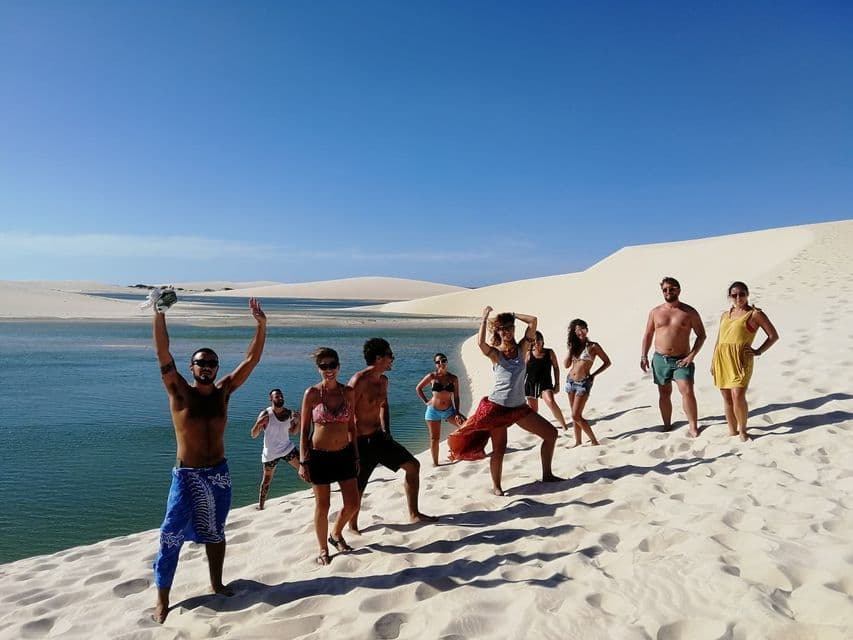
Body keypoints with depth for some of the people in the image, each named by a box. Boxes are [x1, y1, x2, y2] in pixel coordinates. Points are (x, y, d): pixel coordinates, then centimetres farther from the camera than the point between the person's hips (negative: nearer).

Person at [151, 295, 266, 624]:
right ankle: (162, 600, 12)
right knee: (171, 537, 0)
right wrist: (159, 315, -27)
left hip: (219, 473, 3)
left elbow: (252, 359, -2)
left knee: (215, 533, 17)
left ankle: (216, 583, 33)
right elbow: (163, 354, -19)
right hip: (187, 476, -3)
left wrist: (261, 325, -10)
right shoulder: (179, 391, -7)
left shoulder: (223, 391, 1)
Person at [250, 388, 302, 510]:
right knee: (267, 480, 8)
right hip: (270, 453, -3)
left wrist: (298, 421, -7)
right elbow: (253, 435, -15)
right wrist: (258, 424, -35)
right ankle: (260, 505, 21)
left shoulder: (288, 413, -1)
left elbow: (292, 431, 12)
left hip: (287, 448, 3)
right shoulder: (265, 414, -15)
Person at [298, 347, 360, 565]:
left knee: (353, 504, 7)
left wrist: (356, 455, 9)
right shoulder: (312, 393, -9)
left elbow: (351, 427, 8)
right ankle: (323, 549, 28)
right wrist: (303, 461, -8)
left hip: (344, 453, 3)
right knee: (322, 506, 6)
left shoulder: (348, 392, 0)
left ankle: (336, 534, 36)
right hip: (319, 455, -3)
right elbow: (304, 430, -5)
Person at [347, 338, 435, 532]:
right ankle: (352, 526, 23)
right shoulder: (358, 381, -21)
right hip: (361, 442, -9)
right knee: (357, 488, 0)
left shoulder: (383, 381, 7)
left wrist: (386, 431, 17)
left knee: (413, 465, 10)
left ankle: (414, 514, 22)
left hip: (379, 437, 9)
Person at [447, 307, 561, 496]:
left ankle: (547, 475, 19)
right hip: (497, 407, -5)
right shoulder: (495, 353, -6)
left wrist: (513, 315, 2)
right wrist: (484, 317, -16)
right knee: (499, 449, -1)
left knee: (551, 433, 5)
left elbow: (533, 321, -7)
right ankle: (496, 486, 20)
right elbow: (480, 342, -29)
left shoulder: (521, 348, 4)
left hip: (519, 407, 5)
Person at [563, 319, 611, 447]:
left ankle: (594, 441, -1)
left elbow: (607, 362, 0)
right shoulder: (574, 346, 10)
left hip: (583, 383, -6)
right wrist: (571, 349, 0)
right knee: (575, 415, 12)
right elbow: (566, 365, 7)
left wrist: (593, 375, -5)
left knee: (576, 416, -11)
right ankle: (578, 442, 21)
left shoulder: (593, 346, -5)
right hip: (570, 381, 6)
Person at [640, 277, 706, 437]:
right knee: (664, 394, 9)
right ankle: (667, 426, 20)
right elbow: (648, 335, 13)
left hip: (682, 360, -3)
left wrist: (691, 355, -8)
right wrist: (644, 356, 2)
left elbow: (701, 335, 2)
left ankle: (693, 427, -8)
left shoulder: (689, 312, 0)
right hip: (660, 359, 3)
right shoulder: (655, 312, 7)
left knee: (687, 392, -16)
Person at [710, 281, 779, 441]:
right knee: (727, 398, 7)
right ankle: (732, 431, 17)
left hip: (741, 358, -5)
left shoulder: (755, 314, 3)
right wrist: (713, 361, 16)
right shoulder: (725, 315, 18)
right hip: (722, 357, 5)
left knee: (738, 396, -14)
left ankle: (742, 431, 5)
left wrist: (758, 351, -4)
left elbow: (773, 335, 4)